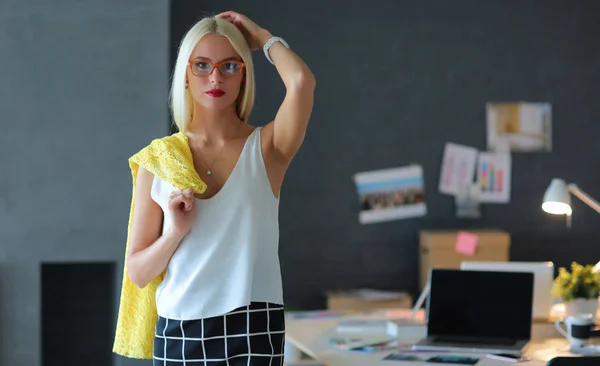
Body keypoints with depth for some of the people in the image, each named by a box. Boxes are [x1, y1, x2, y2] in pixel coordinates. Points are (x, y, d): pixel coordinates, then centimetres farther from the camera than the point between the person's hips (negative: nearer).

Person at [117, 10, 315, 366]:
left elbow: (302, 80, -20)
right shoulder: (159, 160, 5)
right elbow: (137, 273, 6)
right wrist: (175, 232, -13)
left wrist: (261, 36, -2)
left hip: (252, 330, -2)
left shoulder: (265, 148, 1)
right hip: (177, 333, 2)